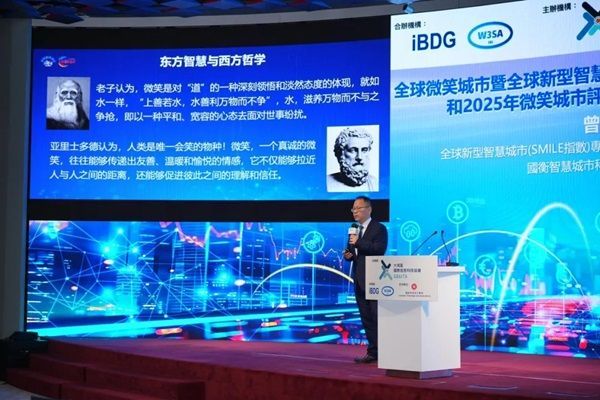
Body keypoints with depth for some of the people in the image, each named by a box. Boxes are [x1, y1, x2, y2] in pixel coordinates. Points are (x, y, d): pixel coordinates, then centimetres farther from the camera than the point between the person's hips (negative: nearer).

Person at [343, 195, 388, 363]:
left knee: (377, 317, -9)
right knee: (366, 317, 9)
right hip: (359, 279, 8)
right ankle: (372, 352, 14)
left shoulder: (379, 228, -5)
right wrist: (348, 255, 0)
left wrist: (358, 243, -21)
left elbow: (380, 249, -20)